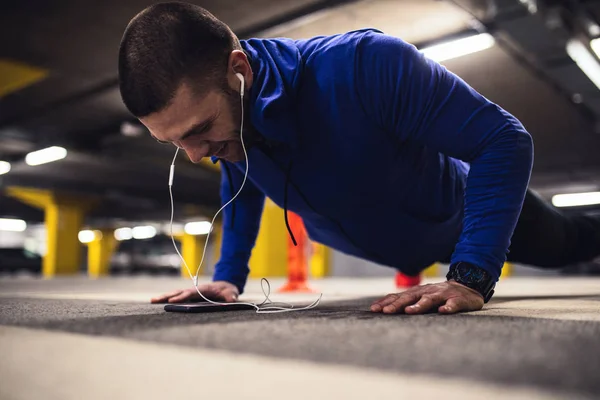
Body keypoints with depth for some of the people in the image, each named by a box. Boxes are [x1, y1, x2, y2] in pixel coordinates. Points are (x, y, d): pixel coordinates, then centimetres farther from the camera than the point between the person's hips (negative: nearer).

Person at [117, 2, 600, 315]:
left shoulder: (362, 64, -46)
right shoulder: (219, 114, -25)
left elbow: (505, 139, -40)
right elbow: (241, 184, -2)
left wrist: (471, 278, -48)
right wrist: (229, 277, -10)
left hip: (459, 212, -4)